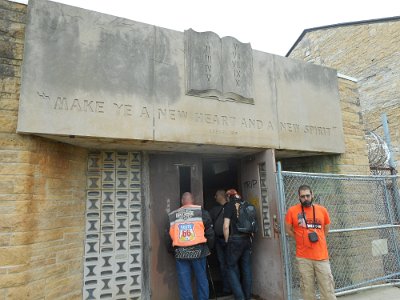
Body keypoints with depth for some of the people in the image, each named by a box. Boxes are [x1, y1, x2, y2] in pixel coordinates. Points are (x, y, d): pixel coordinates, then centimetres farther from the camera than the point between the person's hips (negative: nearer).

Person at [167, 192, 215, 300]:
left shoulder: (172, 216, 7)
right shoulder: (201, 212, 0)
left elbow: (170, 236, 7)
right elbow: (209, 233, 0)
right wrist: (209, 248, 13)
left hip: (180, 253, 2)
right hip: (198, 251, -1)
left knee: (184, 282, 9)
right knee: (201, 279, 13)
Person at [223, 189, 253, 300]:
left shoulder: (229, 206, -7)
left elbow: (226, 226, -14)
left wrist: (227, 240, -2)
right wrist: (250, 237, 16)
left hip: (235, 240, -5)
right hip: (247, 239, 5)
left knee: (232, 268, 7)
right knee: (246, 268, 14)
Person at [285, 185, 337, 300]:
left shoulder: (322, 210, 2)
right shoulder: (292, 211, -5)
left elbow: (326, 229, 16)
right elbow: (288, 229, 6)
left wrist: (318, 240, 11)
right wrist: (301, 240, 3)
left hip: (321, 256, 1)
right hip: (303, 257, -1)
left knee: (327, 287, 8)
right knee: (307, 288, 9)